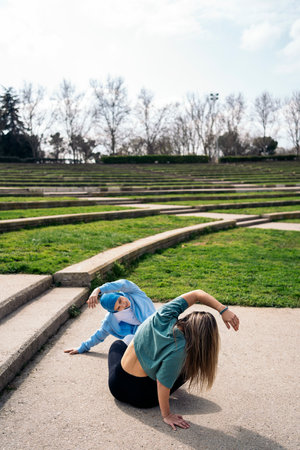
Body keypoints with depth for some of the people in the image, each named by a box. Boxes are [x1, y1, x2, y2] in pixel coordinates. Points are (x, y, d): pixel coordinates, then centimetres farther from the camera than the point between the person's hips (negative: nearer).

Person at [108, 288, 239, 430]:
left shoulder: (164, 316, -18)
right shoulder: (179, 349, -30)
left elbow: (197, 294, -11)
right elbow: (163, 384, -24)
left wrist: (223, 310, -18)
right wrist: (166, 415, -12)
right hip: (142, 398, -4)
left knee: (117, 344, 36)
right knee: (189, 366, 13)